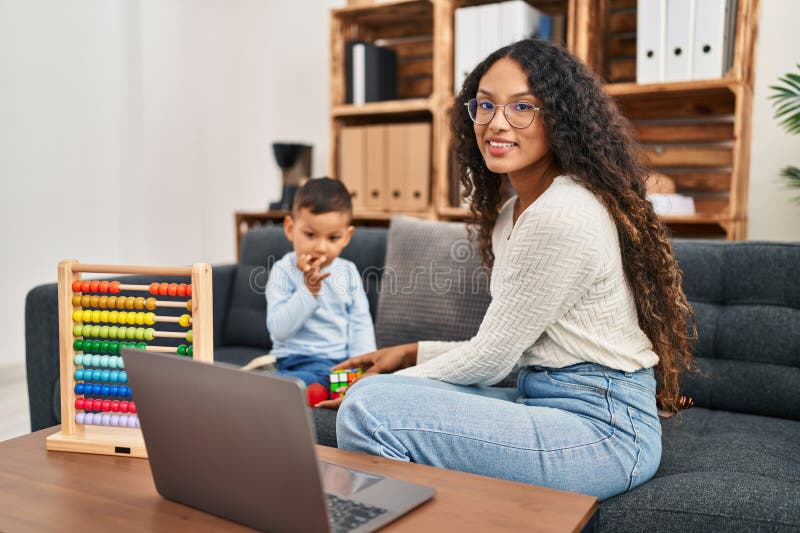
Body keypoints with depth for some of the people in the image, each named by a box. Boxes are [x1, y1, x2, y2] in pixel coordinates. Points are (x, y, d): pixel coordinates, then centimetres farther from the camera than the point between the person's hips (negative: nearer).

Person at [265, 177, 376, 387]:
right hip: (301, 360, -4)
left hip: (345, 359, 4)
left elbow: (360, 324, 8)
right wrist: (308, 290, -20)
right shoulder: (283, 271, -3)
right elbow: (279, 330, -12)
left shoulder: (348, 271, 9)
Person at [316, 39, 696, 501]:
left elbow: (491, 359, -15)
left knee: (370, 411, -21)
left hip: (602, 428, -9)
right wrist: (414, 354, 10)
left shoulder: (562, 215, -19)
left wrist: (391, 383, -3)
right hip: (546, 405, 9)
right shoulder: (511, 213, 12)